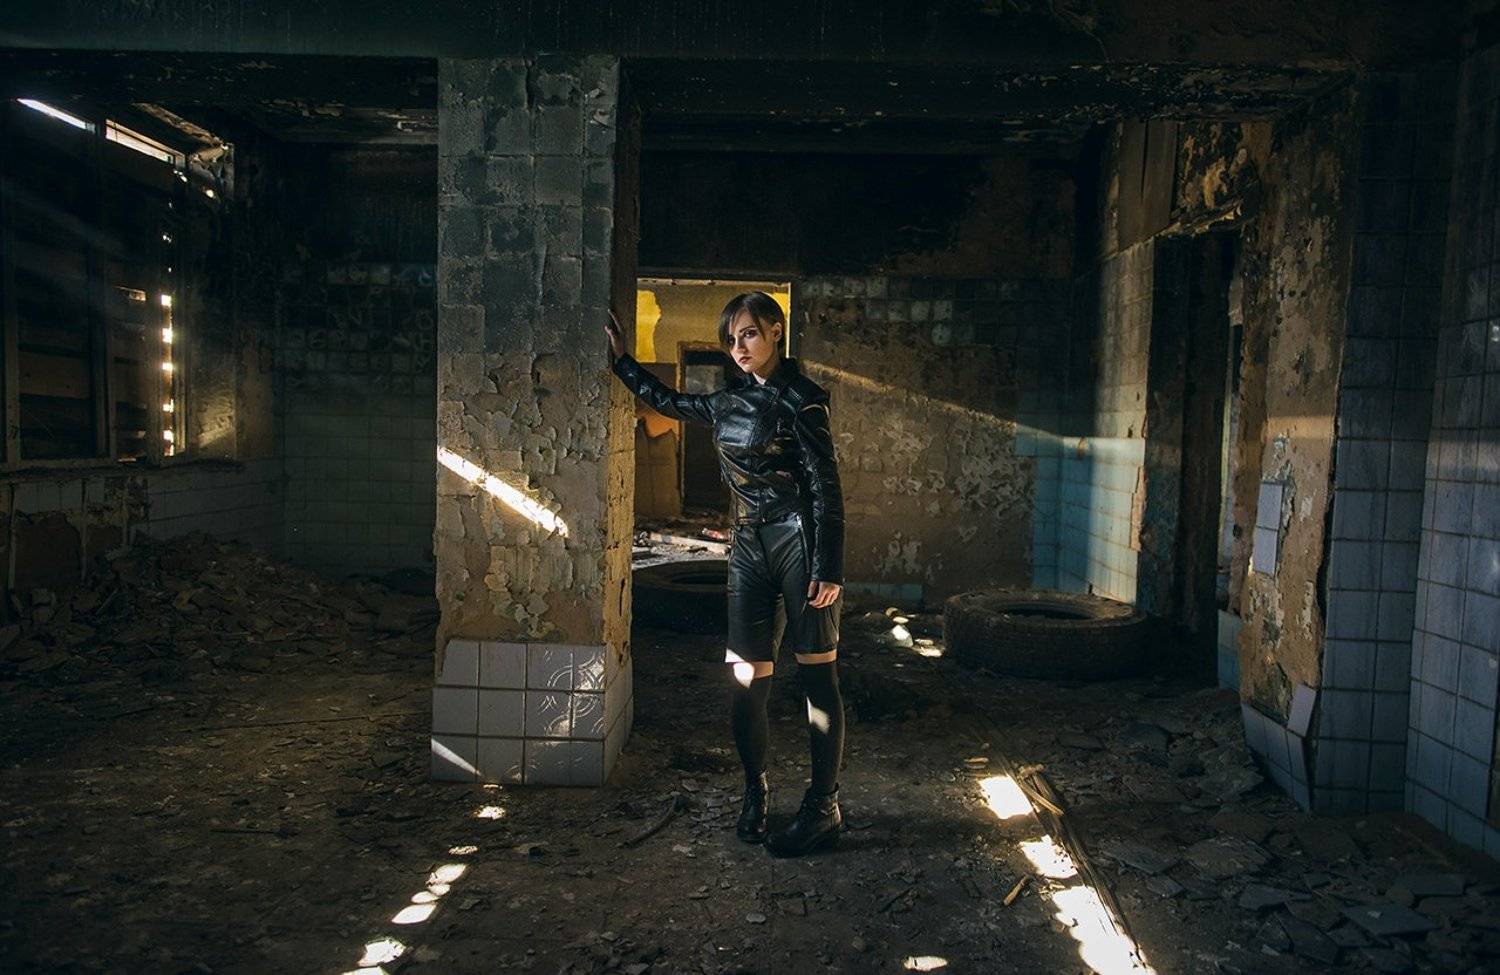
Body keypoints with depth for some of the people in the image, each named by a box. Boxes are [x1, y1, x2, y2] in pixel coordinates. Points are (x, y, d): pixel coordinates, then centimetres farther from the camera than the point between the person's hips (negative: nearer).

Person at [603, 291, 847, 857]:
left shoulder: (798, 398, -6)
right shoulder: (728, 402, 14)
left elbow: (825, 486, -10)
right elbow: (668, 402, 33)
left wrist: (828, 567, -15)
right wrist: (622, 361, 34)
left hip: (798, 540, -6)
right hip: (749, 547, 6)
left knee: (817, 677, -1)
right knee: (745, 679, 3)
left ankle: (823, 810, 4)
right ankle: (754, 792, 21)